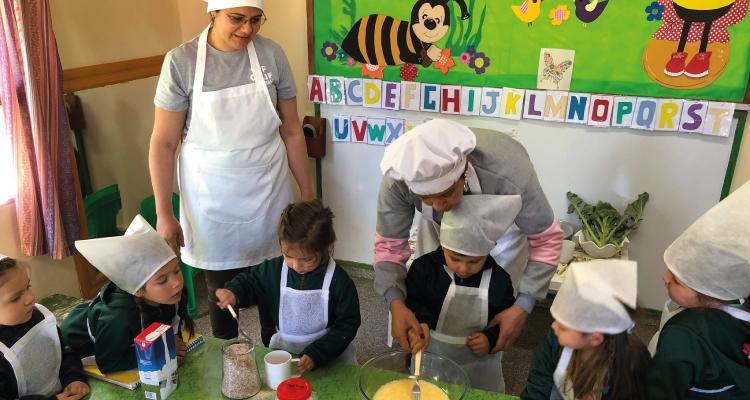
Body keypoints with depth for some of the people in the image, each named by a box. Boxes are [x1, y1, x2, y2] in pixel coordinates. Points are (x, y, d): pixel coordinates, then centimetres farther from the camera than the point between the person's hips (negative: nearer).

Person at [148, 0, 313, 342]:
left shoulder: (271, 54, -4)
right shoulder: (181, 61, -10)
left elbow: (291, 130, 2)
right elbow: (163, 142, -6)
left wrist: (307, 193, 4)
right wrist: (163, 214, -7)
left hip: (268, 194, 2)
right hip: (213, 201, -1)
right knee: (221, 290, 14)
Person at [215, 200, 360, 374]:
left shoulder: (339, 281, -16)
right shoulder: (274, 269, -6)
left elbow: (347, 325, -11)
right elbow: (249, 282, 12)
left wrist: (316, 354, -22)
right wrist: (233, 292, -12)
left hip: (329, 351, -2)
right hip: (283, 347, 2)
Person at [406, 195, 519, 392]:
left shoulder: (498, 279, -12)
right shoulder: (424, 268, -16)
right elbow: (411, 304, -11)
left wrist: (491, 338, -16)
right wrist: (420, 323, -30)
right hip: (431, 358, 0)